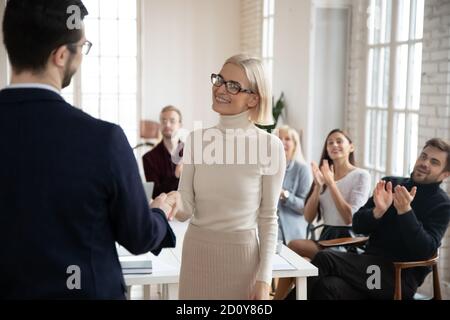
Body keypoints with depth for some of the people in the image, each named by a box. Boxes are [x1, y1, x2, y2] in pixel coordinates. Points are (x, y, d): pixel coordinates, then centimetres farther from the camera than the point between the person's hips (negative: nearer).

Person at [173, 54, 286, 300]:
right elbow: (185, 209, -1)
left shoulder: (269, 146, -10)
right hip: (196, 252, 4)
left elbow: (268, 218, -6)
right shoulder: (196, 140, 0)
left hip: (242, 255, -3)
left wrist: (264, 279, -8)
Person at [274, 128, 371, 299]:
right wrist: (318, 186, -7)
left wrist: (331, 183, -16)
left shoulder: (361, 176, -2)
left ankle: (278, 297, -11)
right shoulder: (324, 176, 16)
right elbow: (308, 217, 6)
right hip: (326, 237, 6)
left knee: (294, 246, -24)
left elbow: (350, 218, -14)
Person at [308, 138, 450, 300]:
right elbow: (358, 225, 7)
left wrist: (405, 211, -24)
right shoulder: (391, 184, 12)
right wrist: (378, 211, -14)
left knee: (324, 259, -24)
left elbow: (426, 251, -14)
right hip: (371, 262, 4)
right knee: (329, 286, -30)